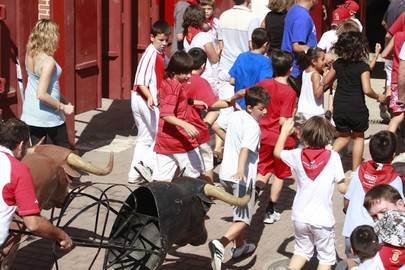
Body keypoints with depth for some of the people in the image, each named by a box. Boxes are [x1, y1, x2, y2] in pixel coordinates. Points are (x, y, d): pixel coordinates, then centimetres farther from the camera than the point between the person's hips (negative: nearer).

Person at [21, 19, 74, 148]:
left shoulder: (30, 54, -1)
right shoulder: (48, 62, -24)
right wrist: (62, 107, -18)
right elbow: (42, 94, -28)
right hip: (49, 117, -7)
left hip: (30, 114, 7)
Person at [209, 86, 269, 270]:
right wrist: (241, 170, -46)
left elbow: (217, 126, 25)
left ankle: (239, 246, 38)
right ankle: (220, 244, -29)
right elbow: (245, 149, -33)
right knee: (243, 219, -7)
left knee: (239, 212, 27)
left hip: (225, 174, 8)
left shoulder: (235, 116, 7)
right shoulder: (253, 127, -17)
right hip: (242, 177, -8)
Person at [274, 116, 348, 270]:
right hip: (322, 219, -3)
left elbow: (277, 152, 15)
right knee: (327, 257, 12)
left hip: (300, 217, 4)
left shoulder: (298, 155, -6)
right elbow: (343, 188, -11)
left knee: (302, 250, 24)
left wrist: (285, 131, 27)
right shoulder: (333, 157, -14)